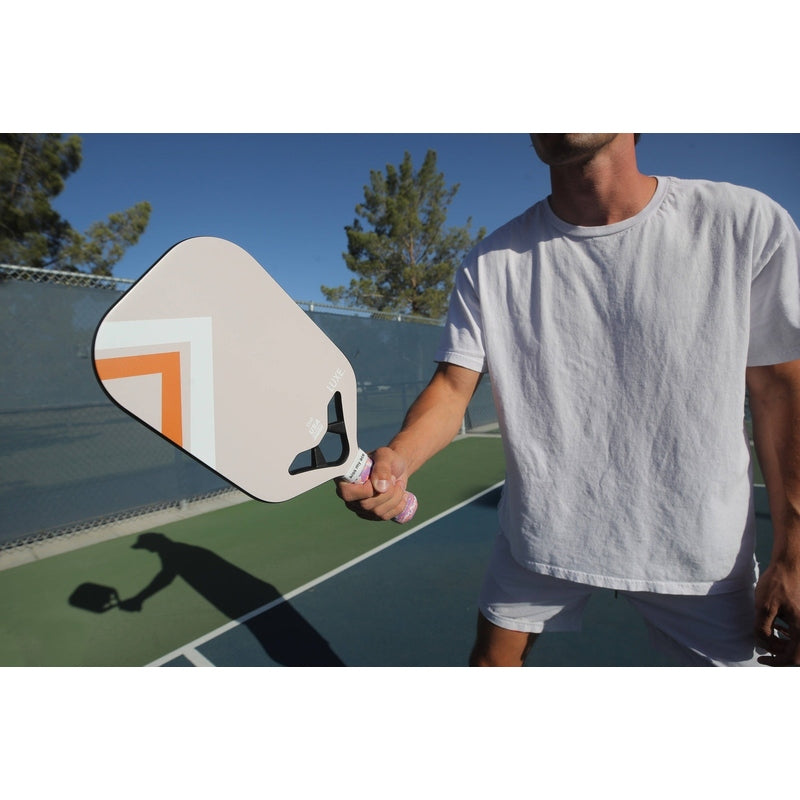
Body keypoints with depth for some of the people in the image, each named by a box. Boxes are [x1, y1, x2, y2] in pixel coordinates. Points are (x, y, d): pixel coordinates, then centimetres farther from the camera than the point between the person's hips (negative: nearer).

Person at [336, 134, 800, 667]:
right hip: (536, 537, 2)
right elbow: (453, 385, -8)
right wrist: (396, 458, -29)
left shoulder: (746, 223, -10)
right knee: (494, 657, 15)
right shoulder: (492, 263, -6)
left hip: (700, 553, 0)